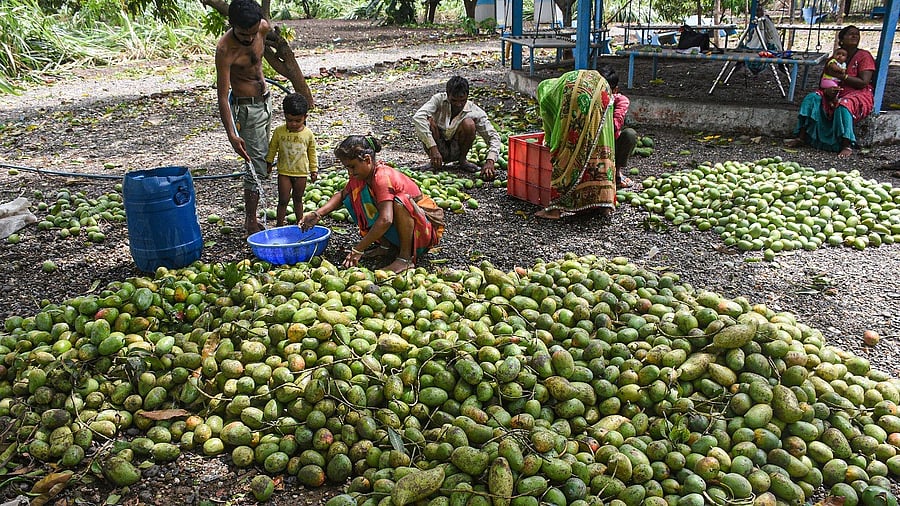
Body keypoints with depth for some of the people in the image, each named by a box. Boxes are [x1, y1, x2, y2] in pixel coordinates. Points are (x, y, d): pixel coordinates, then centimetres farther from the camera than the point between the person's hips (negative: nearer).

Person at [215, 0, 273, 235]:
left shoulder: (264, 28, -9)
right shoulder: (225, 49, -27)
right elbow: (222, 95, -28)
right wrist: (231, 134, -36)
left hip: (265, 100, 8)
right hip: (245, 107, -8)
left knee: (262, 161, 14)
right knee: (256, 165, -9)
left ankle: (251, 214, 27)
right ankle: (251, 222, 2)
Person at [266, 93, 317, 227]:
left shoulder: (308, 134, -5)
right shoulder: (279, 131, -6)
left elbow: (312, 153, 6)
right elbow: (272, 148, 7)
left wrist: (314, 170, 8)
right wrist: (268, 163, 12)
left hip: (301, 172, 1)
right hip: (284, 172, -1)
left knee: (298, 199, 15)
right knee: (283, 200, 0)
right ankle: (279, 224, 10)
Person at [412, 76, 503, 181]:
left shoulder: (475, 112, -15)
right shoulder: (439, 99, -17)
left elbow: (493, 137, -16)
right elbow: (417, 118, -32)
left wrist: (490, 161, -35)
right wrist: (433, 148, -39)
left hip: (456, 151, 0)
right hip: (436, 149, 0)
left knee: (469, 124, -27)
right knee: (429, 120, -29)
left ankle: (462, 160, -4)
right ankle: (434, 162, -9)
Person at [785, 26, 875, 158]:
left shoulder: (864, 56, -4)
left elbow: (863, 82, -14)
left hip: (859, 94, -5)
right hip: (836, 92, 6)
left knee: (843, 105, -38)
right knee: (812, 98, -16)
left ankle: (847, 146, -36)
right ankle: (801, 137, -20)